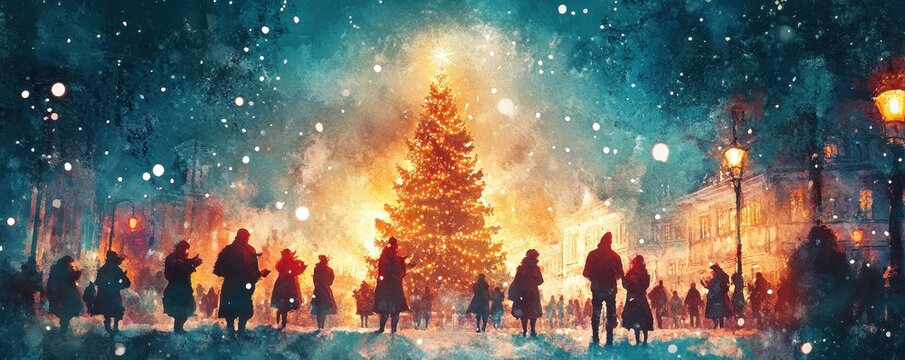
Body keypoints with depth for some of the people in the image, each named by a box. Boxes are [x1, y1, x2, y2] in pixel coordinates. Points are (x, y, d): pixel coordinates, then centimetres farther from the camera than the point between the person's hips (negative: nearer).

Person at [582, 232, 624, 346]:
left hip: (596, 288, 0)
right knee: (611, 314, 7)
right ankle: (609, 340, 2)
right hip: (610, 288, 0)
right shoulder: (615, 256, -4)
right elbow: (620, 274, -2)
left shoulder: (592, 254, -4)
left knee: (596, 313, 7)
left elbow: (586, 273, -4)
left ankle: (595, 339, 1)